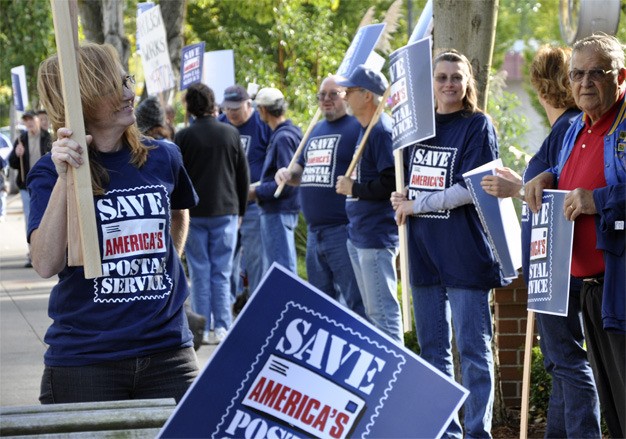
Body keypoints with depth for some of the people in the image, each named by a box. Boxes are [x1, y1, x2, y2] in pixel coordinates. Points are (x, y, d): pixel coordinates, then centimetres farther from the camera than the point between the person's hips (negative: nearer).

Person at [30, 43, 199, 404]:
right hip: (83, 358, -3)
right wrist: (63, 178, -26)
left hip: (167, 352, 3)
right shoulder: (53, 172, -6)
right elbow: (46, 265, -21)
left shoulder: (163, 158, 5)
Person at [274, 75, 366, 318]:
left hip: (344, 230, -9)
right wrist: (288, 173, 9)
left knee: (355, 303, -10)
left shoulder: (357, 127, -5)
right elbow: (302, 169, 30)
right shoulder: (317, 130, 20)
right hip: (314, 231, 9)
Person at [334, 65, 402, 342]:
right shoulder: (365, 130, 16)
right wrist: (349, 186, 8)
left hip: (376, 238, -11)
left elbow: (390, 184, -23)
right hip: (358, 236, 11)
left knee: (382, 310, -9)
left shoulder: (382, 131, -15)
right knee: (372, 311, 16)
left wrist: (353, 188, -15)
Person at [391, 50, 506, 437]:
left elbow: (470, 188, -12)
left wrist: (417, 205, -9)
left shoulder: (478, 126, -4)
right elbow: (407, 178, 25)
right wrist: (401, 198, 3)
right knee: (432, 347, 11)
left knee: (472, 347, -4)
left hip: (464, 252, -7)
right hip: (425, 252, 7)